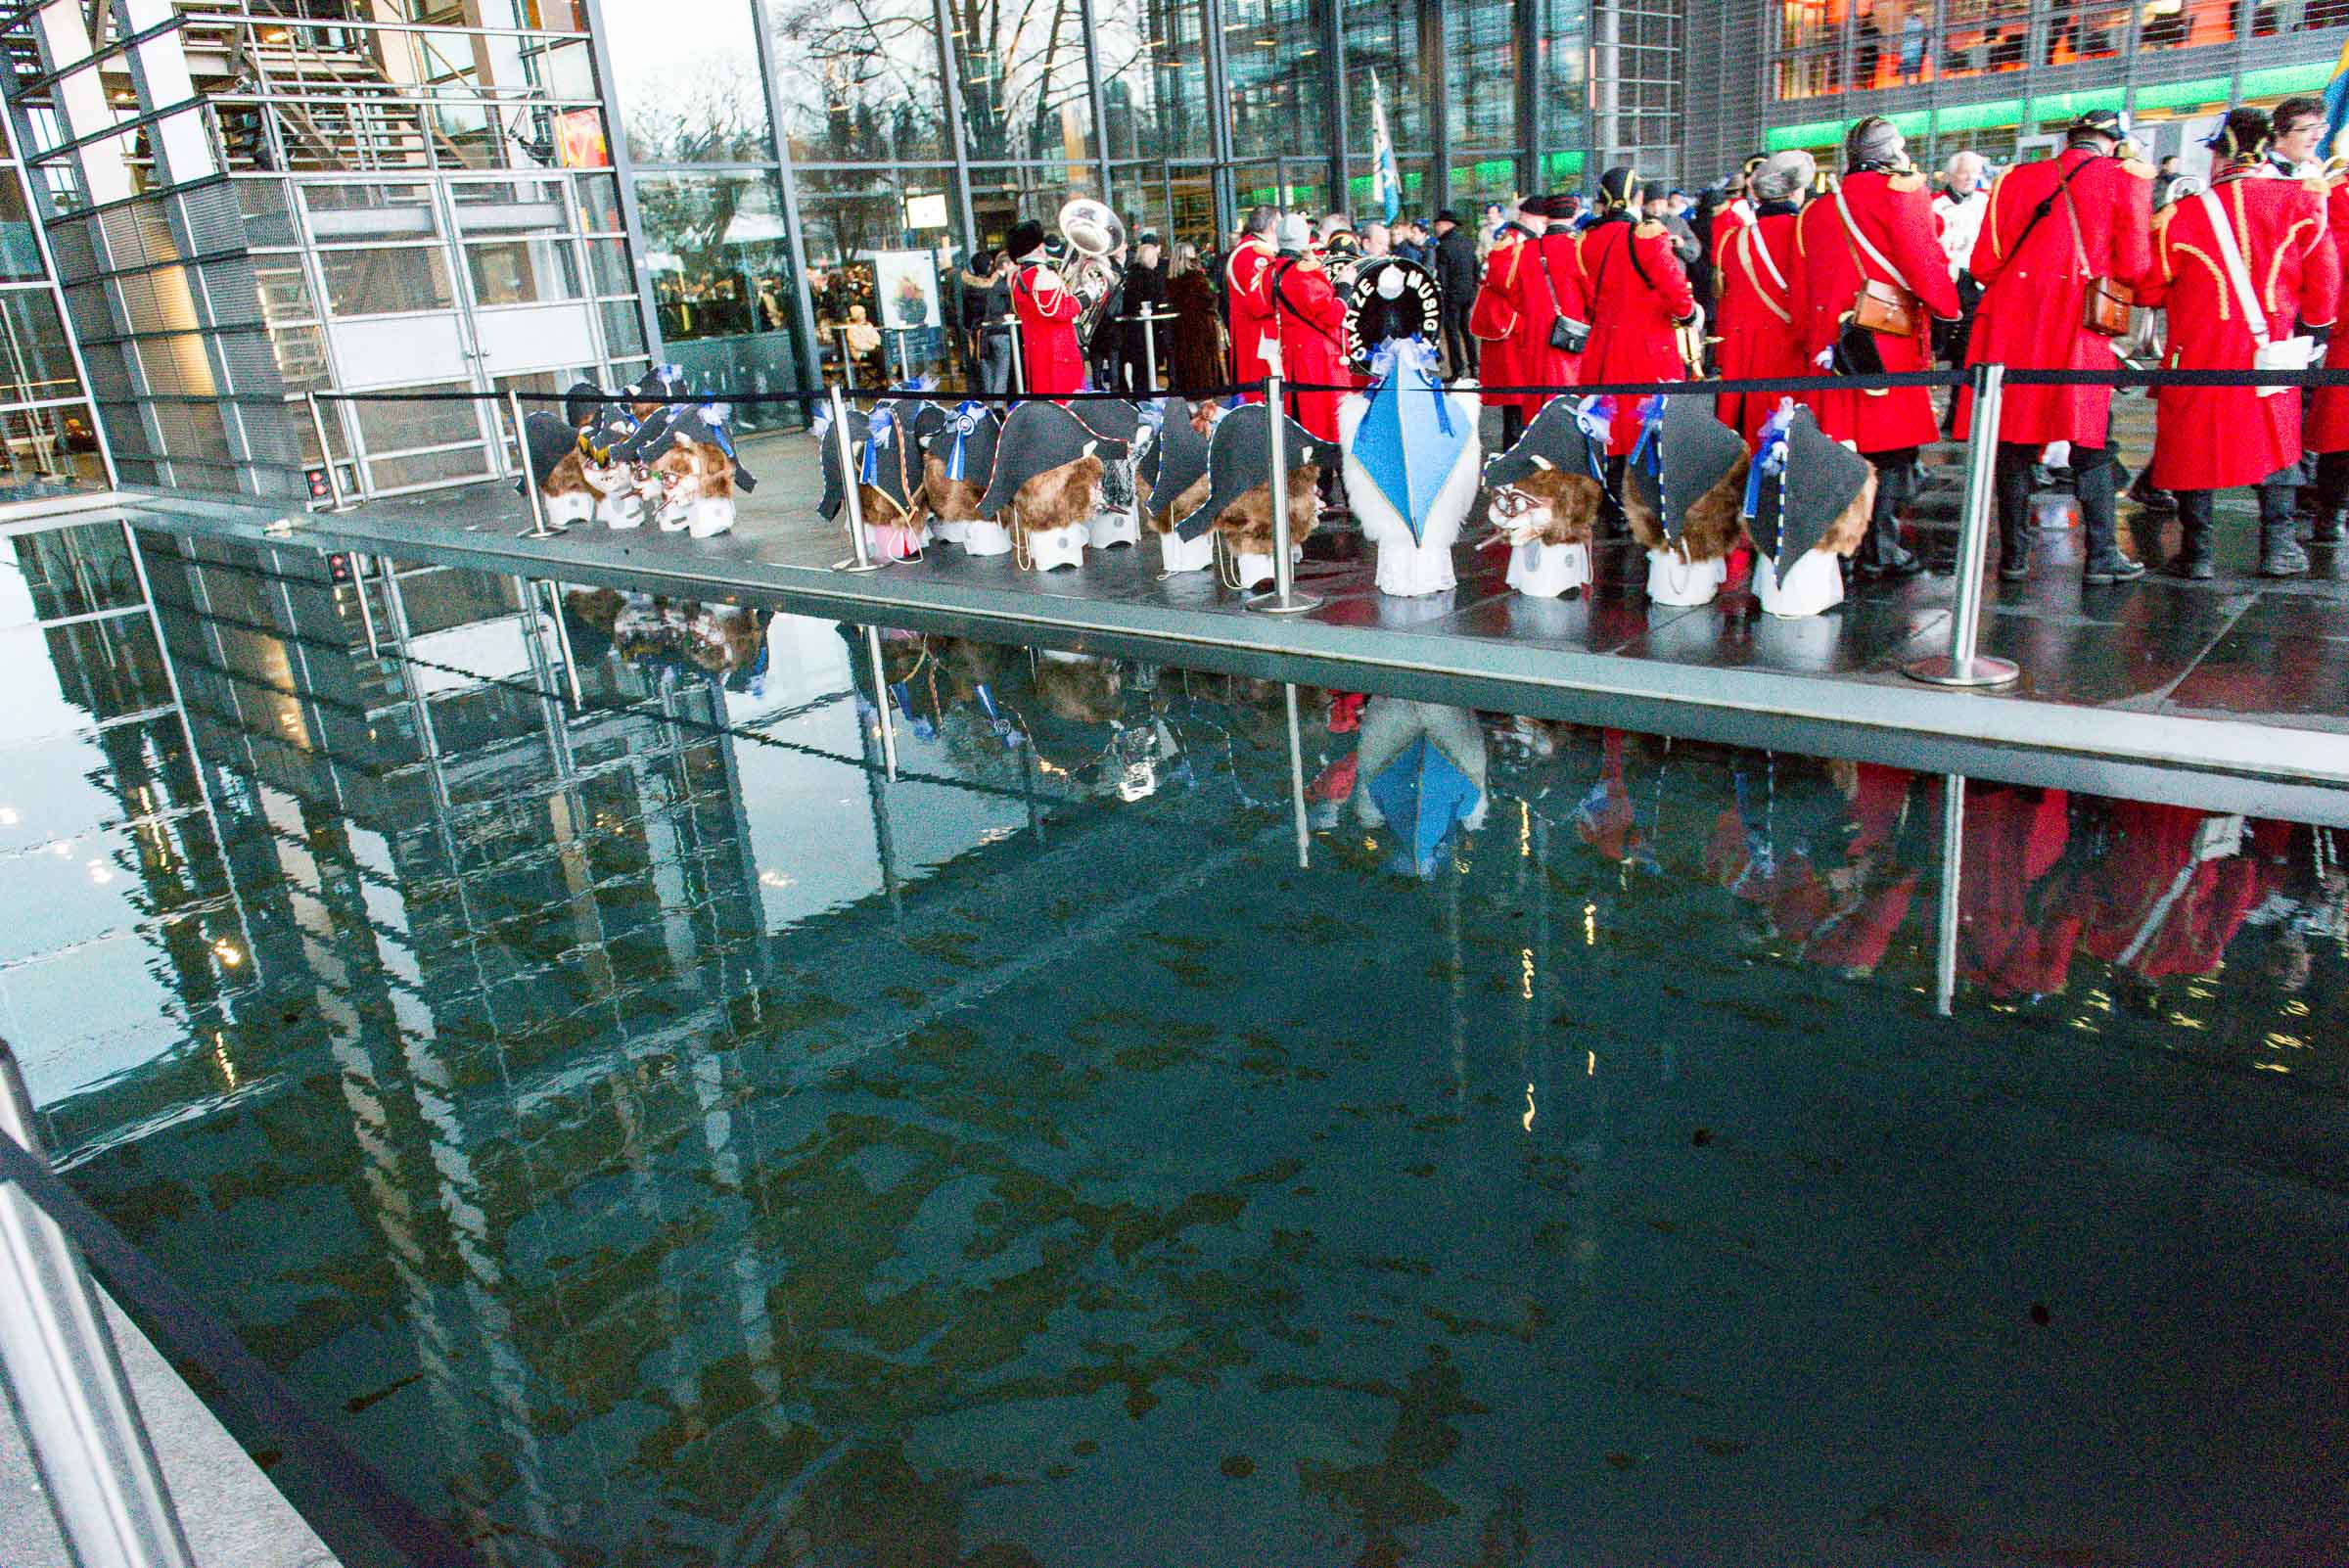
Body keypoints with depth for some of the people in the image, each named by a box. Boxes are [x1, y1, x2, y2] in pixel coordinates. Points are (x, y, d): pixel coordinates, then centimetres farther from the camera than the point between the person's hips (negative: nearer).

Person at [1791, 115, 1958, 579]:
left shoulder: (1817, 209, 16)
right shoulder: (1900, 192, -2)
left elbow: (1802, 287, 17)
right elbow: (1921, 259, -10)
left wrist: (1815, 340, 22)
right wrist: (1948, 306, 3)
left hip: (1832, 343, 6)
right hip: (1888, 342, -6)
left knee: (1846, 443, 9)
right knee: (1892, 448, -2)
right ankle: (1881, 550, -4)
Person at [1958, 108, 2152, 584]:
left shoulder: (2016, 178, 11)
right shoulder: (2125, 178, 3)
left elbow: (1982, 265, 8)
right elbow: (2133, 268, -3)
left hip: (2012, 325, 2)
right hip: (2080, 330, -2)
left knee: (2013, 441, 5)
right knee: (2091, 443, 5)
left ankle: (2014, 555, 6)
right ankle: (2102, 556, 5)